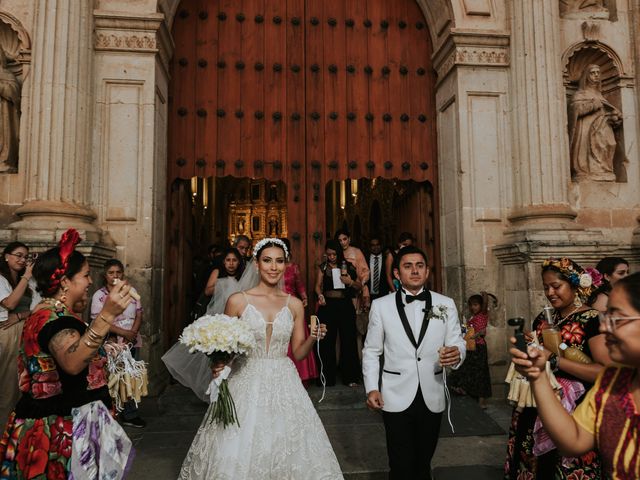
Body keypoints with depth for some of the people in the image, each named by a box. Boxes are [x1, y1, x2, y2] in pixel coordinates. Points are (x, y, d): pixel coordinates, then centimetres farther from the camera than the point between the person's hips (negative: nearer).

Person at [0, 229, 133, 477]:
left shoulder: (47, 313, 11)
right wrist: (106, 315, -52)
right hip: (59, 430, -10)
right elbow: (72, 363, -45)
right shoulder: (55, 319, -24)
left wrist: (101, 353, 27)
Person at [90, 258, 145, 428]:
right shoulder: (99, 295, -5)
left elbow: (139, 315, 7)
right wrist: (124, 332, -17)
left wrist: (132, 333, -11)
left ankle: (130, 414, 18)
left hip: (132, 342, 4)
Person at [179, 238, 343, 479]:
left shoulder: (294, 304, 2)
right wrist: (218, 364, -16)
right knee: (239, 455, 4)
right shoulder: (238, 301, -4)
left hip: (283, 385, 2)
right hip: (247, 383, -1)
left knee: (287, 452, 8)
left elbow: (299, 352, 7)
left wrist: (313, 338, -11)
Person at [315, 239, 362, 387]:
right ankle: (328, 377, 14)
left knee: (348, 340, 0)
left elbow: (360, 287, 10)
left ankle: (350, 377, 14)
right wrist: (320, 295, -18)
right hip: (327, 306, 0)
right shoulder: (323, 267, 9)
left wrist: (351, 282, -10)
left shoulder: (348, 266, 7)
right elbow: (318, 285, 2)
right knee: (327, 341, 1)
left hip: (345, 306, 0)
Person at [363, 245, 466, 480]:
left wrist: (456, 354, -22)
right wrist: (371, 388, -6)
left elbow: (457, 343, 1)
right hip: (396, 399, -2)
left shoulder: (445, 304, 3)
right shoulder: (381, 305, -1)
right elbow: (371, 351, 2)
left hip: (432, 397, 2)